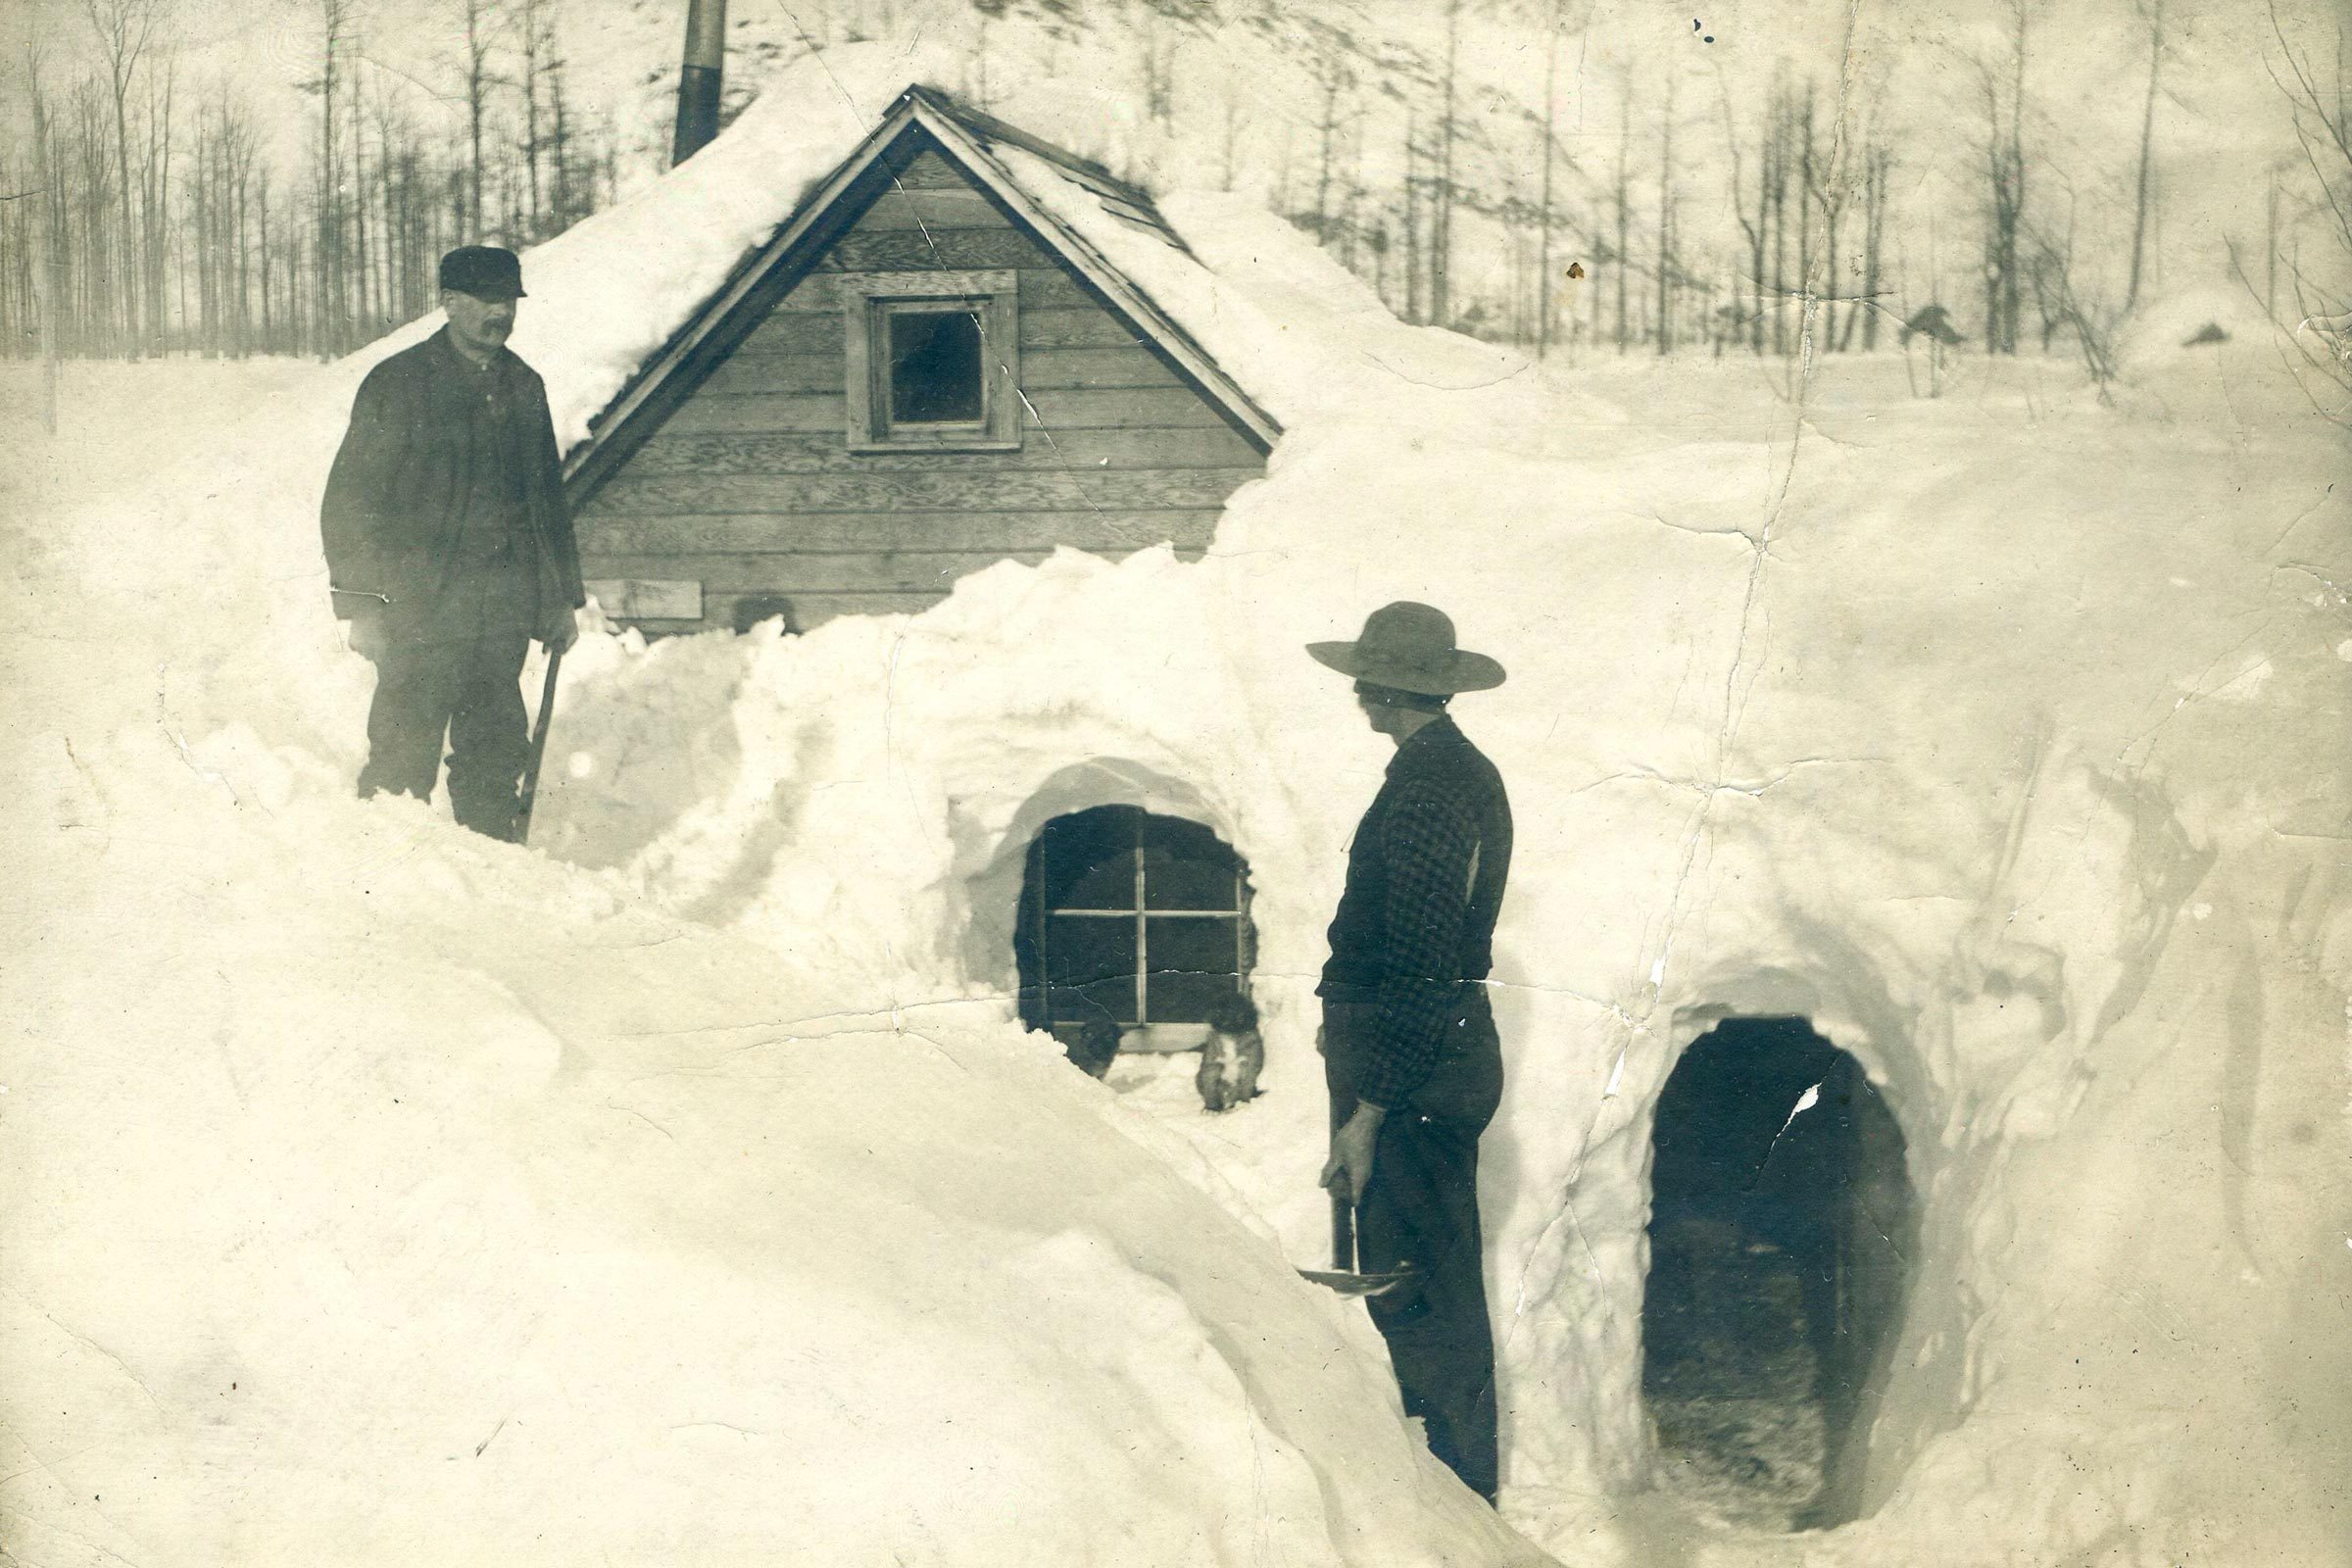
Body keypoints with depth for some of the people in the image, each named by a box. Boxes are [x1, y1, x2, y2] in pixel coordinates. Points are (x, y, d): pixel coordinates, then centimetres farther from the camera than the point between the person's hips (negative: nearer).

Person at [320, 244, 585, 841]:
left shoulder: (524, 387, 15)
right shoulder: (397, 383, -4)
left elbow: (548, 496, 23)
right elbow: (350, 500, -5)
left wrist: (564, 595, 18)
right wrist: (360, 603, -12)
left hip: (506, 605, 5)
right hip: (421, 604, -5)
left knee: (495, 753, 10)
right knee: (404, 754, -5)